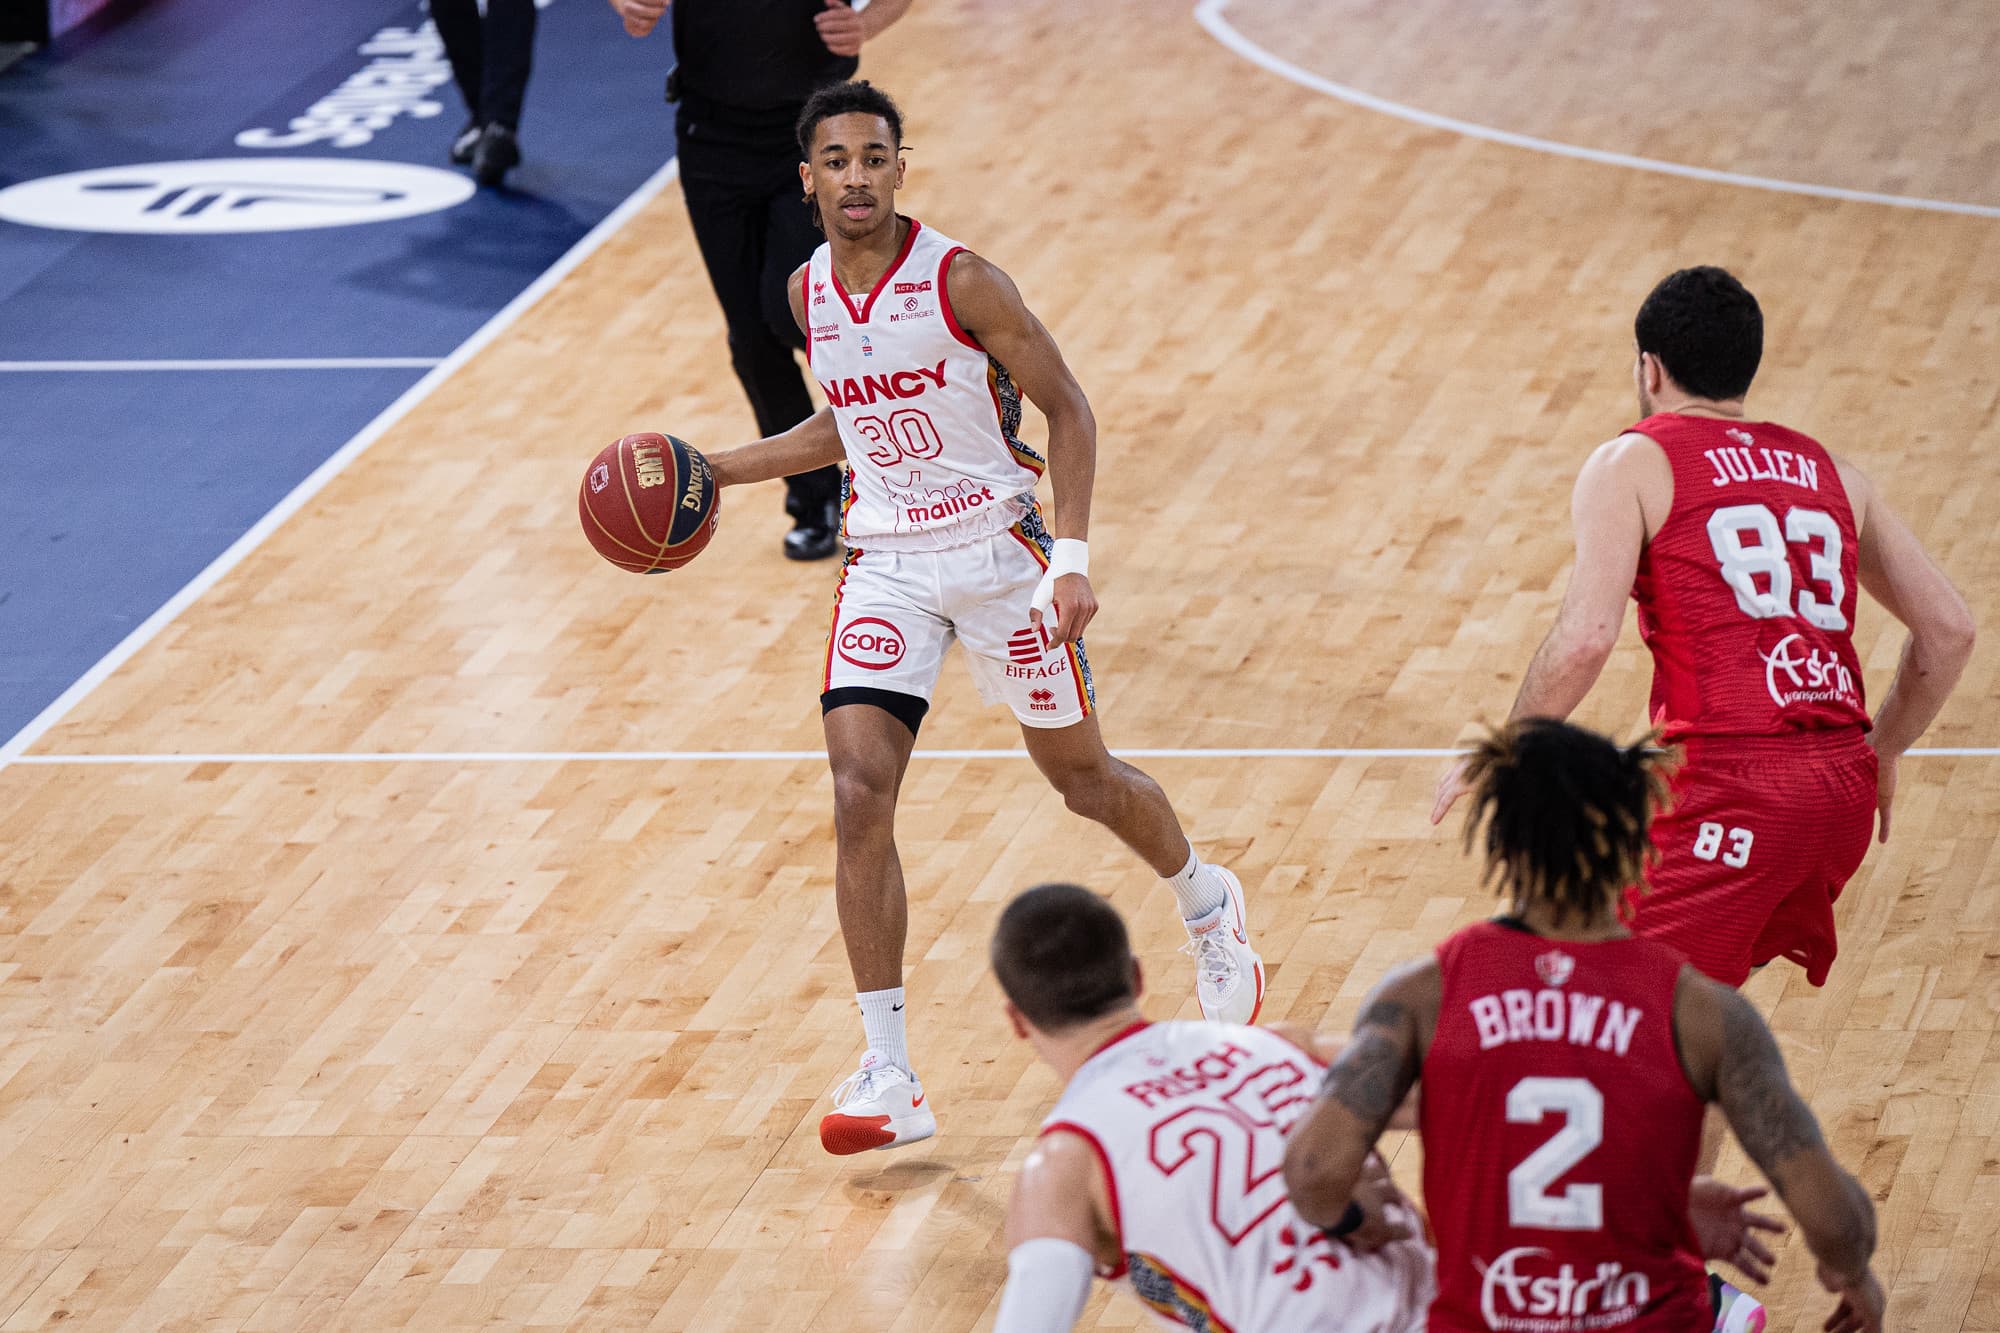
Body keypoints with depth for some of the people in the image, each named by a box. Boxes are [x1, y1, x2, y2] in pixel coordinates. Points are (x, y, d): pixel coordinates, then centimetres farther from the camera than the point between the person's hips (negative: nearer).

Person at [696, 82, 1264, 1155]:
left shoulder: (959, 282, -15)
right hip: (885, 565, 4)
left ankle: (1208, 907, 45)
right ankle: (890, 1080, -11)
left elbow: (1067, 409, -10)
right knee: (860, 792, -13)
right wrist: (716, 472, 12)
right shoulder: (809, 293, 2)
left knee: (1082, 777, 10)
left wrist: (1073, 560, -19)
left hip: (995, 551, -4)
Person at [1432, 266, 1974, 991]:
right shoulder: (1832, 473, 22)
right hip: (1844, 786, 7)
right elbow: (1949, 628, 20)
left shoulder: (1632, 464, 5)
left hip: (1730, 779, -7)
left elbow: (1587, 636, -9)